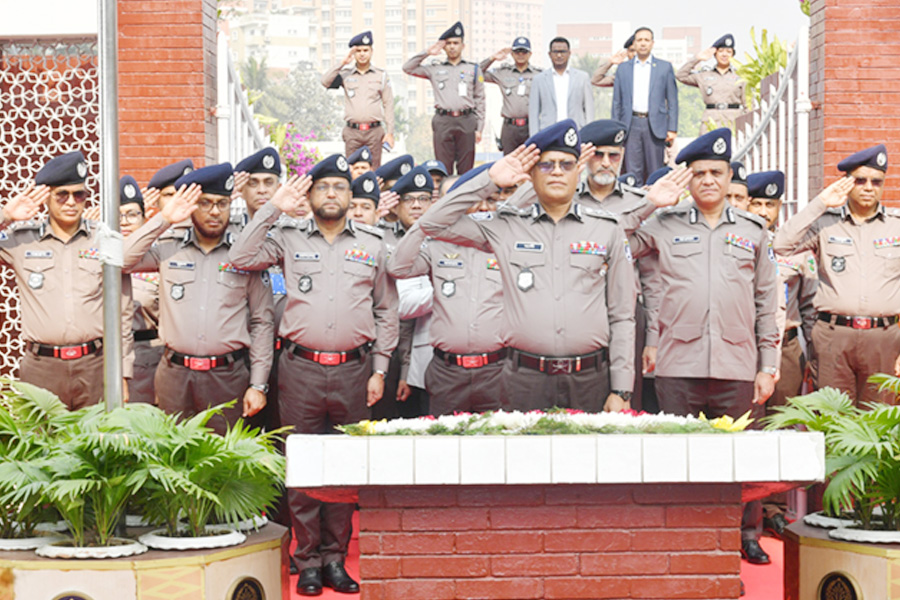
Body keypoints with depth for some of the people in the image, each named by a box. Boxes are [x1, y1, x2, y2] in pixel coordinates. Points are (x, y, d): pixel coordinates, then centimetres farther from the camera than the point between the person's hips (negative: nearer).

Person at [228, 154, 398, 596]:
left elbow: (386, 312, 13)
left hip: (353, 370, 1)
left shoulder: (372, 245, 11)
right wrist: (273, 208, -5)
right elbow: (240, 258, -5)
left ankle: (336, 557, 14)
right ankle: (308, 560, 10)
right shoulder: (289, 239, 8)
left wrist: (379, 370, 7)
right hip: (300, 369, -1)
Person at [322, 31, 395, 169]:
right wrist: (342, 63, -12)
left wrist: (390, 132, 2)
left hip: (374, 132, 0)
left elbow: (388, 104, 8)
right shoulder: (346, 74, 10)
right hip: (352, 132, 0)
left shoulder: (381, 75, 9)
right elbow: (325, 82, -6)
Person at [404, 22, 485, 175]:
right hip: (443, 122, 0)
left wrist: (479, 128, 5)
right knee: (443, 168, -2)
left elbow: (480, 100, 12)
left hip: (466, 122, 0)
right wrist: (427, 53, 6)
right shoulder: (435, 70, 15)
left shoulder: (474, 69, 14)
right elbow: (408, 68, 12)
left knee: (466, 168, 0)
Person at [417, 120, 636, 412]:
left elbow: (622, 316, 9)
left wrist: (621, 390, 2)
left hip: (591, 379, 0)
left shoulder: (607, 231, 10)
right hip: (526, 381, 0)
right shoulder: (505, 228, 9)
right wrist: (490, 180, 4)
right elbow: (433, 223, 7)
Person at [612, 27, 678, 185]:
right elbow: (617, 101, 12)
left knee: (655, 172, 1)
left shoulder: (665, 67, 8)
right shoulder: (623, 68, 12)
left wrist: (672, 129, -2)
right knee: (632, 172, 0)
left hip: (655, 125, -1)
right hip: (631, 124, 1)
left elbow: (672, 100, 6)